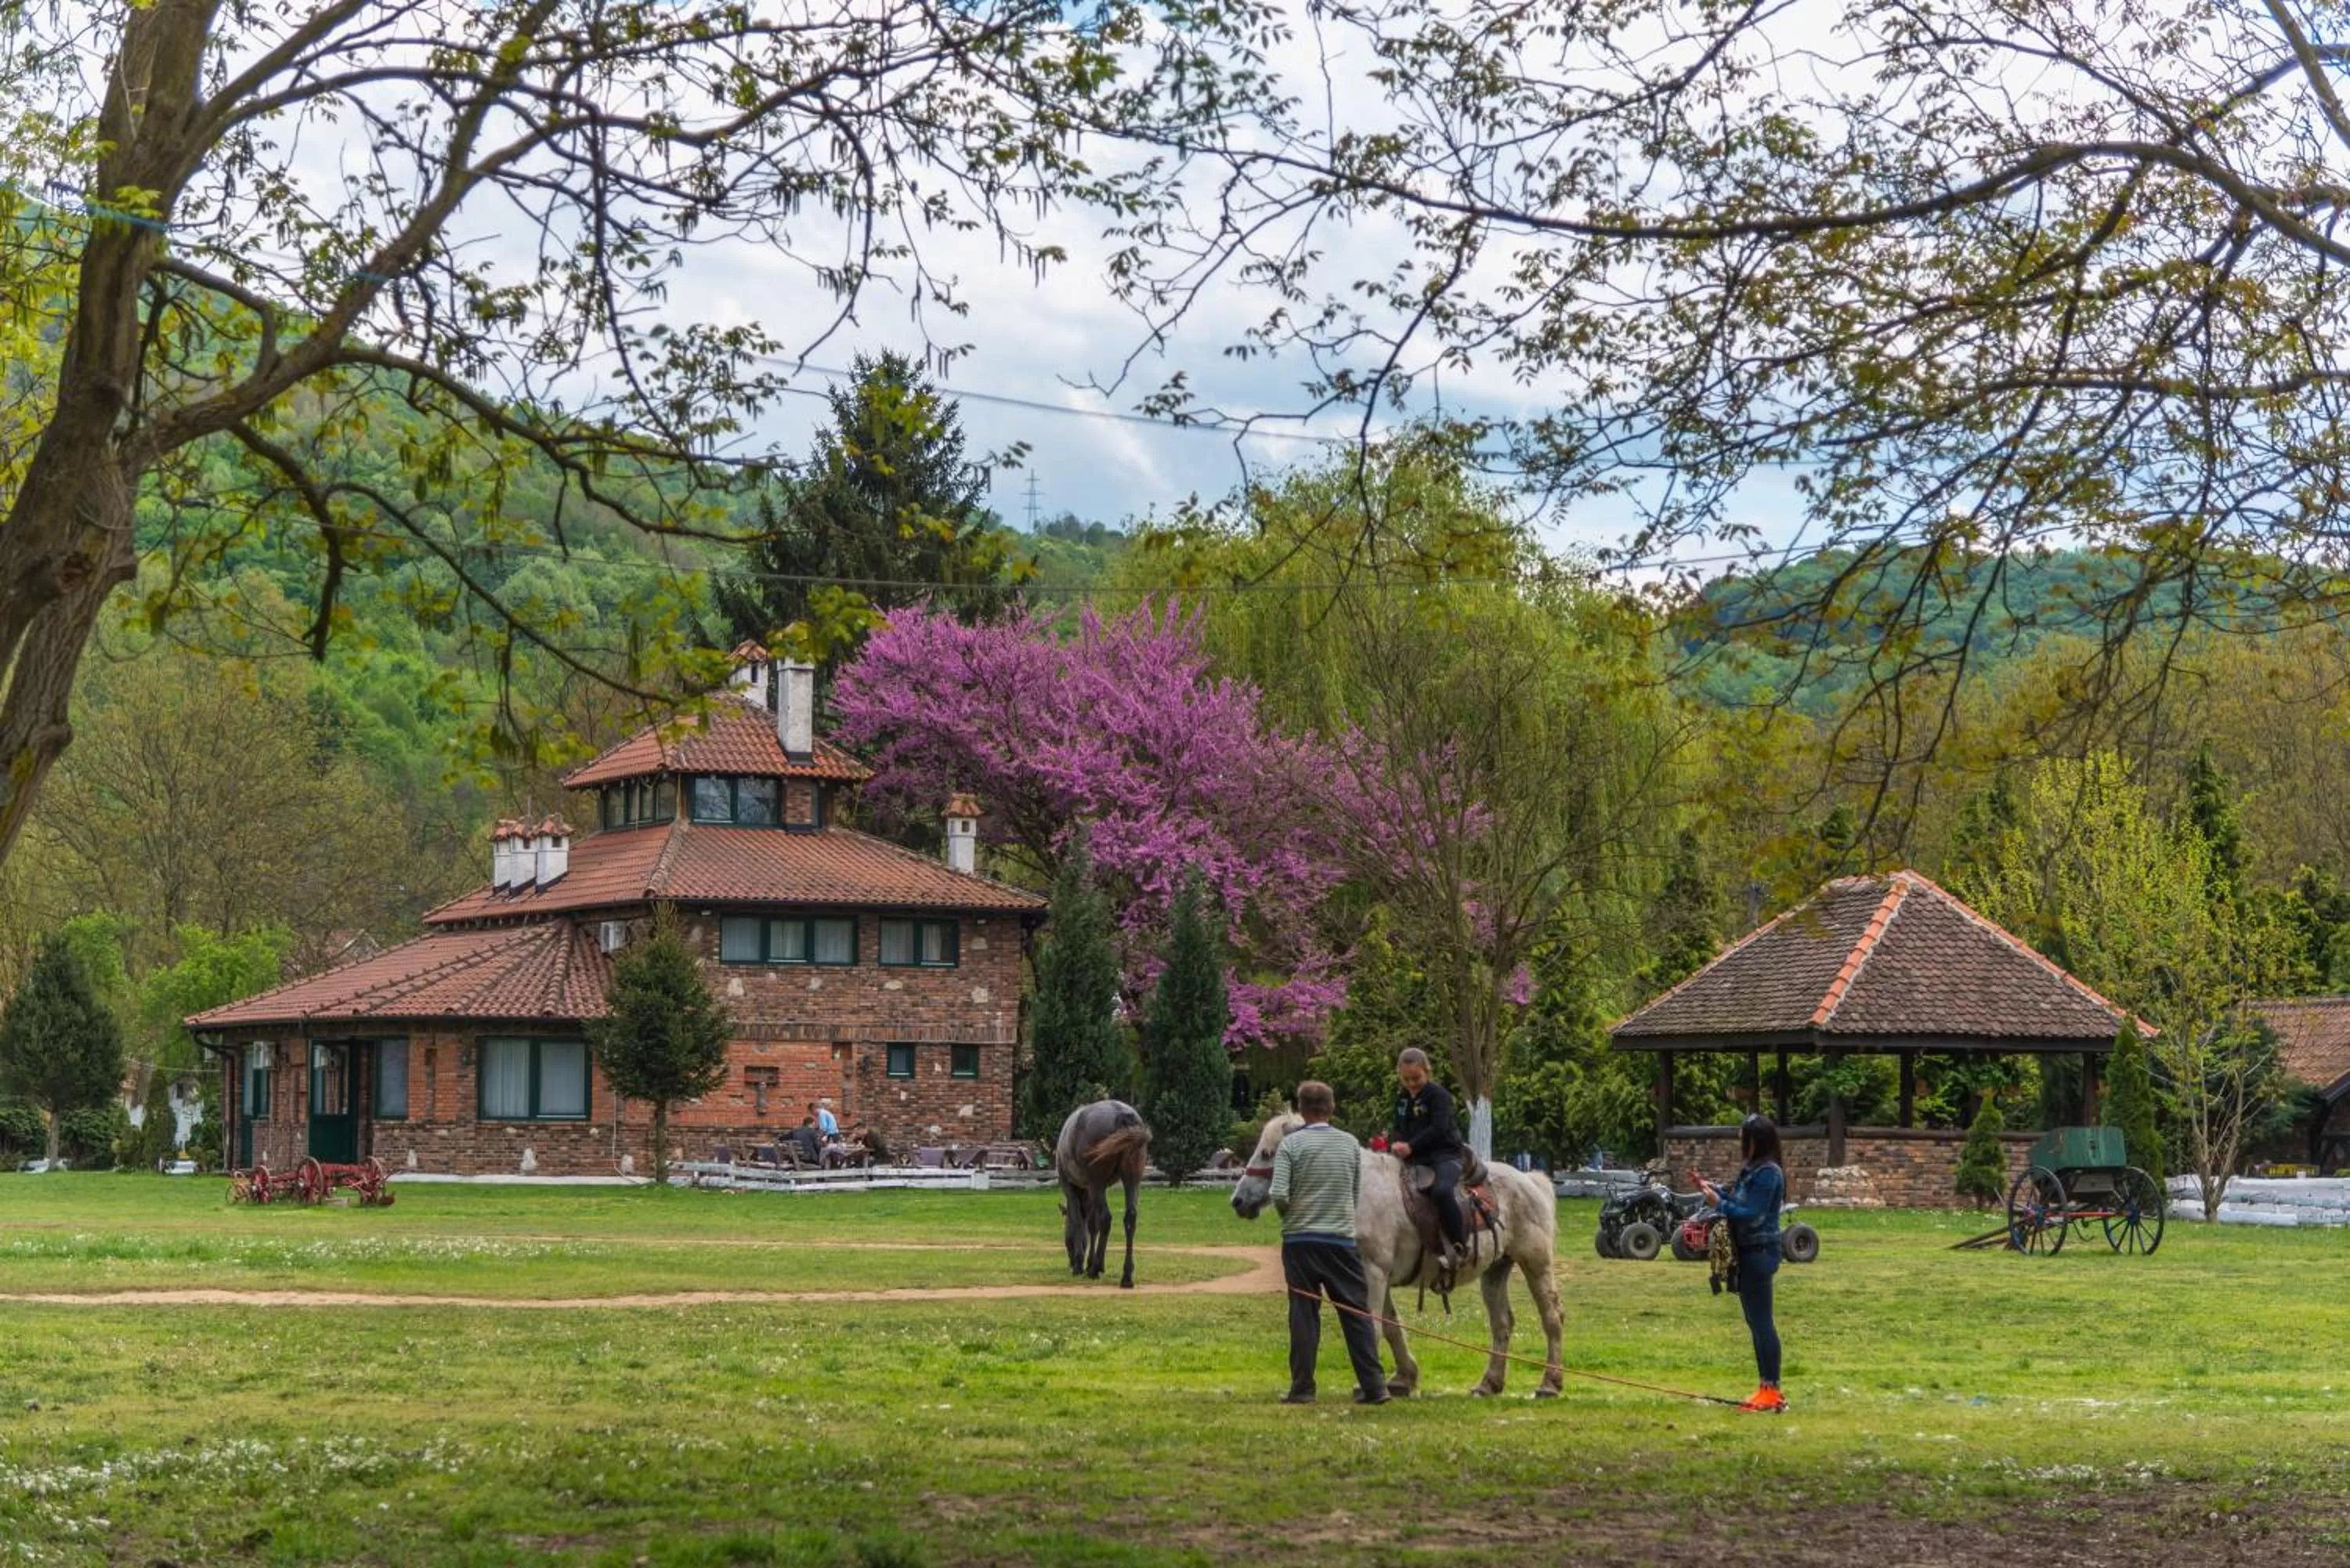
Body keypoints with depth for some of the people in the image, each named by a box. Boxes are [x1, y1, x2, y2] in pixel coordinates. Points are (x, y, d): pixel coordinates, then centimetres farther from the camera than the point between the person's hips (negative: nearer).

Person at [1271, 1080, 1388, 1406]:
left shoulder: (1291, 1144, -5)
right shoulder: (1351, 1144, 5)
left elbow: (1279, 1195, -13)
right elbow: (1357, 1194, 10)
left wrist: (1290, 1215, 7)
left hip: (1300, 1238, -2)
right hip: (1342, 1238, 2)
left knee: (1303, 1312, 3)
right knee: (1357, 1314, 6)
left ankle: (1302, 1388, 2)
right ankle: (1373, 1385, 3)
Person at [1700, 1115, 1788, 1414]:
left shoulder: (1767, 1174, -17)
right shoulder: (1754, 1171, 14)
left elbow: (1752, 1215, -21)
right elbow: (1742, 1202, 17)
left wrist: (1720, 1203, -17)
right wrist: (1714, 1190, 13)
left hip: (1759, 1254, -11)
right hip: (1750, 1252, 11)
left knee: (1761, 1322, -8)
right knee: (1756, 1322, 14)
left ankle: (1772, 1392, -5)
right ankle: (1767, 1390, 19)